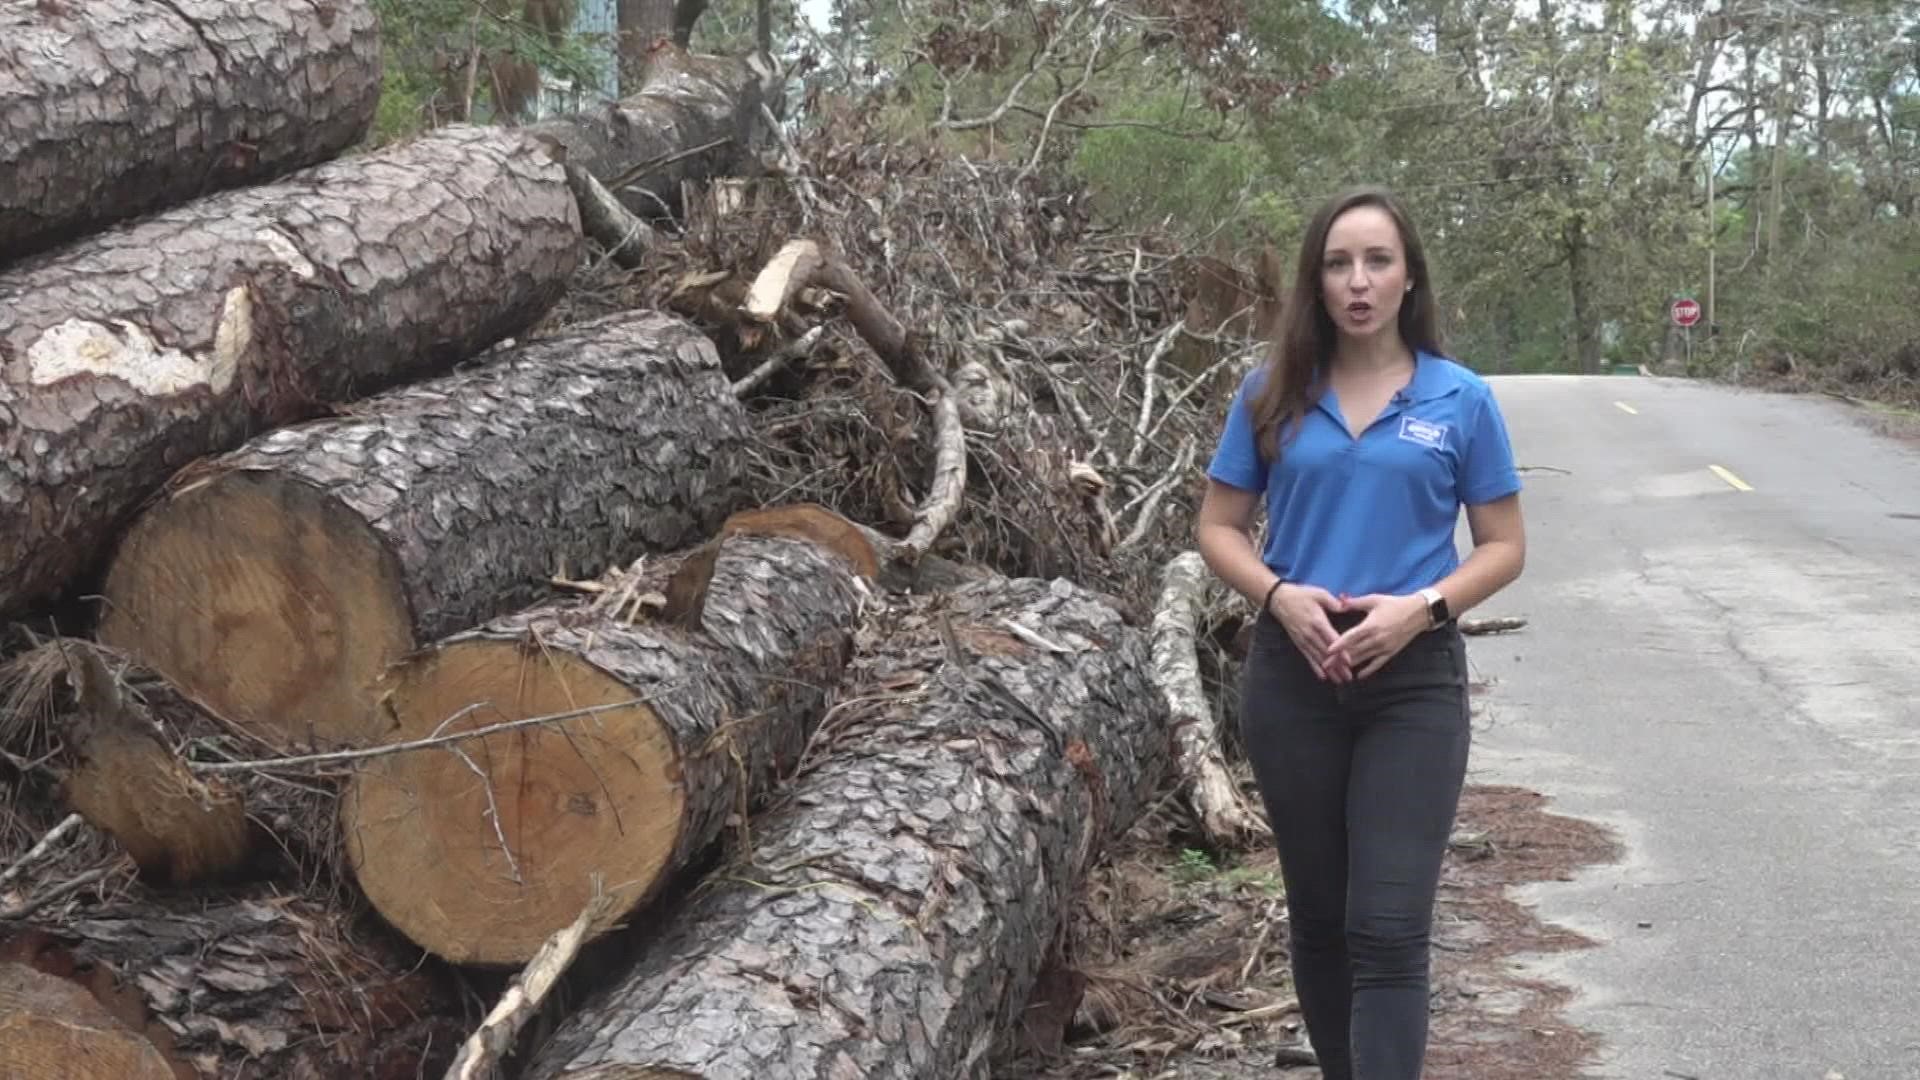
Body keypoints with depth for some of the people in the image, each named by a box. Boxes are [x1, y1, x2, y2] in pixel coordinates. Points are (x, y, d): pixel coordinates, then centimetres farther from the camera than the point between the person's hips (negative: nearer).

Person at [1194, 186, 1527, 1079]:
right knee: (1318, 918, 13)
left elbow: (1503, 546, 3)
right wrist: (1281, 595, -12)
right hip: (1294, 674, 2)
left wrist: (1421, 606, -15)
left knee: (1389, 928, -9)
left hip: (1416, 680, -2)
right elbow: (1218, 528, 7)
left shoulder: (1462, 399, -1)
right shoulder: (1271, 395, 2)